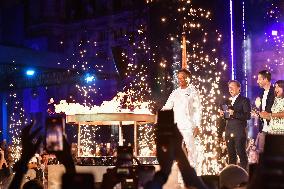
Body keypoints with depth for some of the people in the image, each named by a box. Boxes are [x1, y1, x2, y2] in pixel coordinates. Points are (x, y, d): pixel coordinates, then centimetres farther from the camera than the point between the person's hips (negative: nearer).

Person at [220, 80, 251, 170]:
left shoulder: (244, 100, -3)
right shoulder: (228, 100, 17)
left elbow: (247, 116, -12)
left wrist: (234, 113, -20)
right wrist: (223, 114, 0)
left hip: (239, 132, -6)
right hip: (229, 131, 6)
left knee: (241, 153, -3)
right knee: (231, 154, 9)